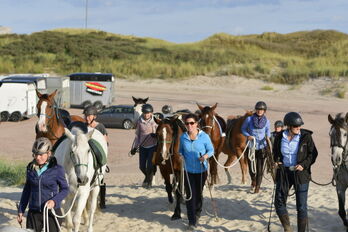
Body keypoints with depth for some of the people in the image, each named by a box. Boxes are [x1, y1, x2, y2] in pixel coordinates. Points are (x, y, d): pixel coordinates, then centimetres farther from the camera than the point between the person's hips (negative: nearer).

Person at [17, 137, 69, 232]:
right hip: (33, 213, 3)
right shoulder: (30, 168, 2)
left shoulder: (57, 169, -10)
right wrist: (21, 210, 13)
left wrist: (54, 200, -21)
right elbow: (27, 190, 13)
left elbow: (65, 189, -3)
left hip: (52, 212, -3)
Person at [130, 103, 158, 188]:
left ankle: (149, 181, 15)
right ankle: (147, 176, 38)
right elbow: (137, 135, 8)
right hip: (142, 146, 3)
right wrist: (134, 147, 6)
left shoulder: (155, 121, -8)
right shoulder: (140, 121, 0)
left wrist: (156, 135, -25)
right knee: (142, 166, 6)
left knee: (150, 166, -9)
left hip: (153, 146, -3)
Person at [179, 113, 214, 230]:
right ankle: (192, 221, 3)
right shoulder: (183, 137, -4)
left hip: (201, 170, -1)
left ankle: (198, 211, 45)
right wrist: (181, 156, -10)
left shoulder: (204, 136, -11)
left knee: (198, 193, 16)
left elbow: (211, 150, -3)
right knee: (190, 195, -3)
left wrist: (206, 156, -23)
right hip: (188, 170, 1)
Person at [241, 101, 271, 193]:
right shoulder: (249, 119, -7)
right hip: (251, 147, 0)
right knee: (251, 168, 6)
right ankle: (253, 180, 40)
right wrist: (247, 135, -12)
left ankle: (257, 186, 20)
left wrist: (268, 136, -7)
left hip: (262, 147, 0)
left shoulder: (266, 121, -2)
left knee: (260, 169, 2)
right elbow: (243, 129, 6)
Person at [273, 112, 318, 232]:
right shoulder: (280, 137, -1)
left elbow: (313, 153, -2)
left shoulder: (306, 136, -9)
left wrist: (304, 165, -16)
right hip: (284, 173, 3)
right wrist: (276, 161, -4)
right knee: (279, 203, 5)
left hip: (300, 174, -3)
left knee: (301, 206, 1)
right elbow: (276, 152, 15)